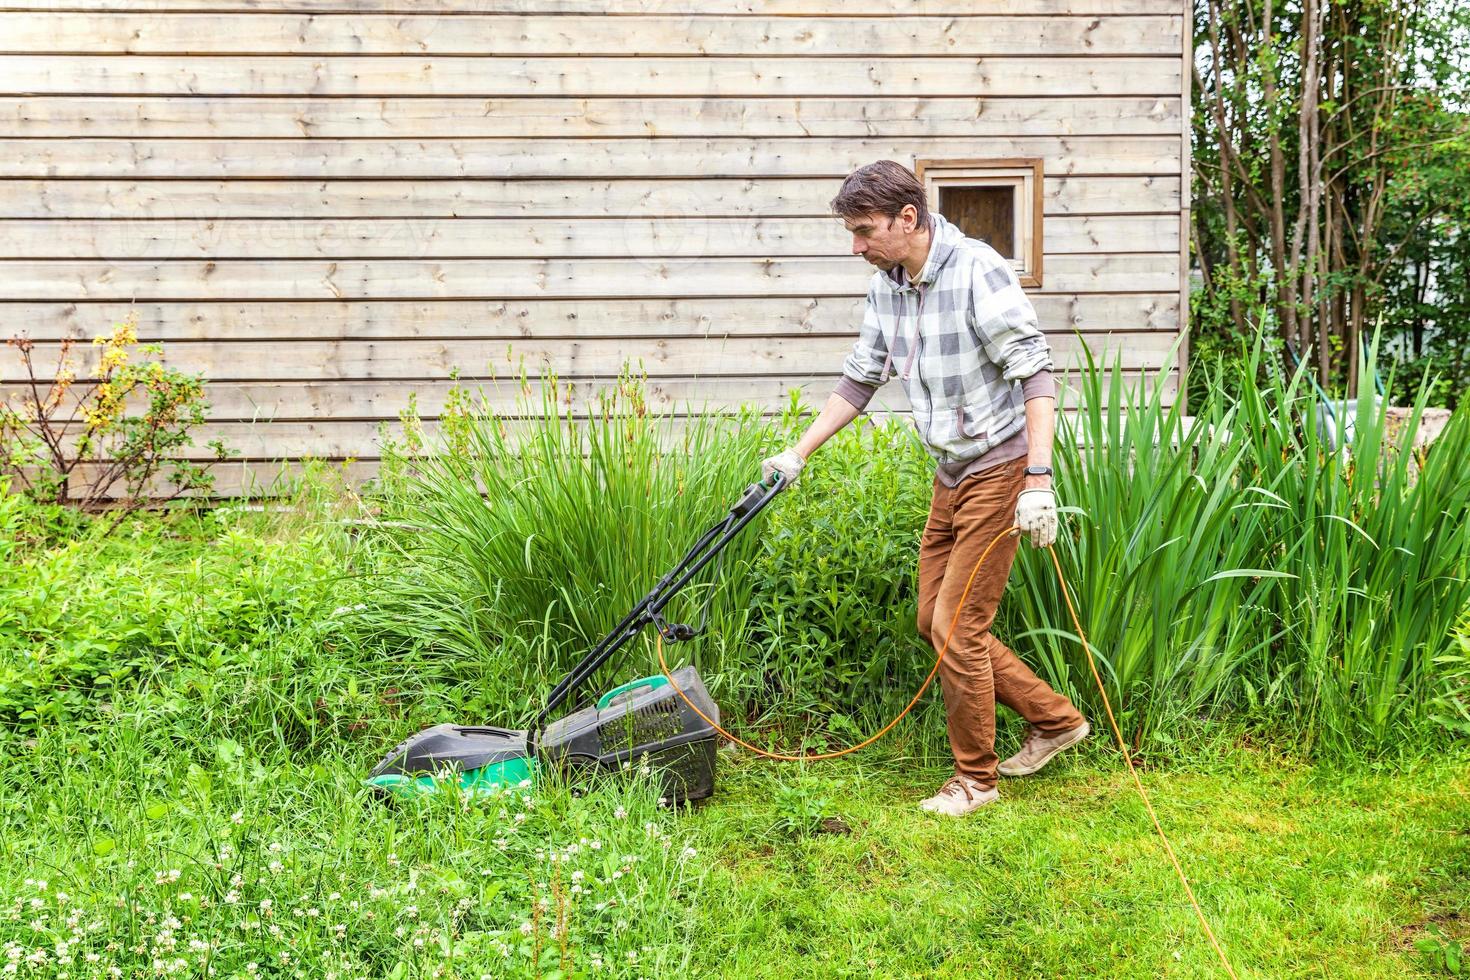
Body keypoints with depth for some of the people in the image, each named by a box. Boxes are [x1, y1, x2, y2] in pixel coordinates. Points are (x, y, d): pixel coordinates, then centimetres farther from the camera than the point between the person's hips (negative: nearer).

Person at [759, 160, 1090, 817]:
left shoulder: (977, 271, -19)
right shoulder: (885, 288, 5)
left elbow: (1035, 375, -22)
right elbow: (860, 380, 16)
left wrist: (1038, 480, -28)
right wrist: (798, 453, 14)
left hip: (999, 469, -9)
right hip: (950, 473, 9)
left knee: (956, 626, -6)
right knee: (933, 622, 11)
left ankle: (975, 777, 13)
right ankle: (1053, 719, 27)